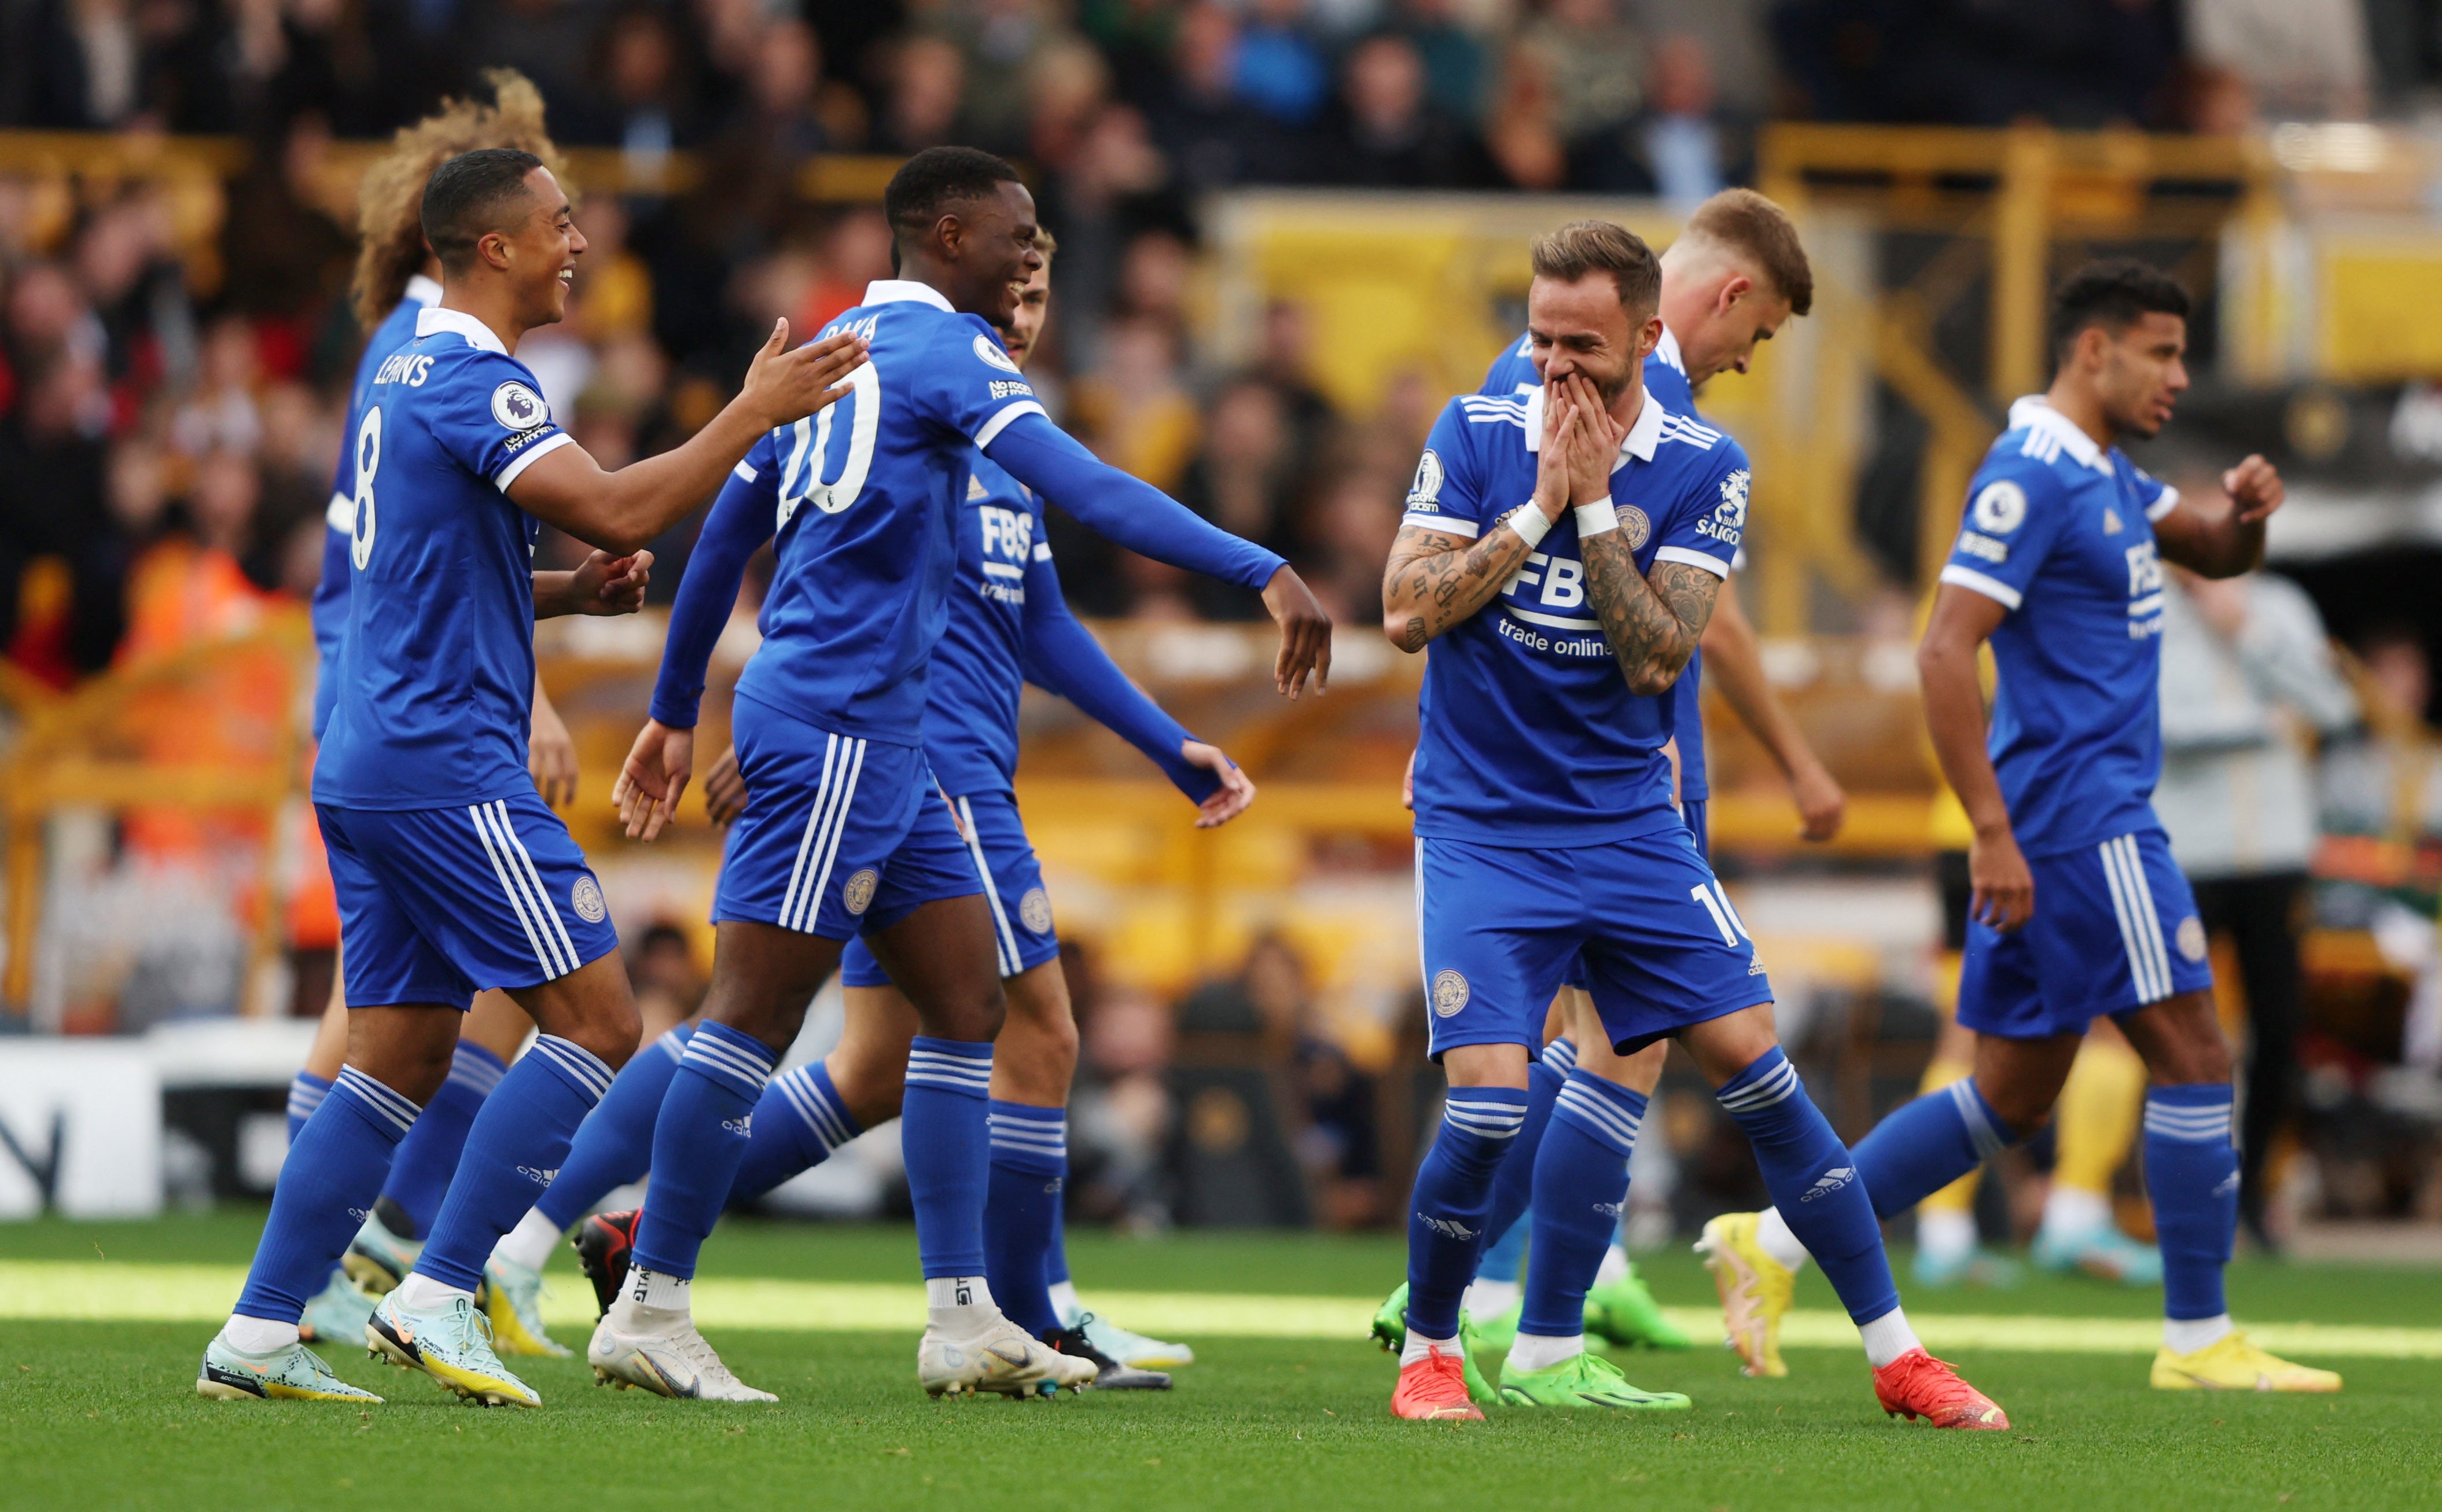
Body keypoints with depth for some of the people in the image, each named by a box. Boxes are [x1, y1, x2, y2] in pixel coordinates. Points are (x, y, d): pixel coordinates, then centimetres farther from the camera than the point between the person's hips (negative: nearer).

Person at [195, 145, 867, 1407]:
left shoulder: (408, 375, 19)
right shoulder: (470, 380, -13)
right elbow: (613, 509, -26)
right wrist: (756, 412, -18)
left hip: (367, 769, 10)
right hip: (445, 768, -10)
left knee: (398, 1059, 9)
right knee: (595, 1023, -7)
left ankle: (258, 1336, 5)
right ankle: (436, 1297, -11)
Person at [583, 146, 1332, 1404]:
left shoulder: (835, 349, 18)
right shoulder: (940, 348, -10)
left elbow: (726, 526, 23)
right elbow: (1085, 490, -22)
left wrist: (676, 712, 31)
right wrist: (1263, 572, -25)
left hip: (878, 736, 10)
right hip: (834, 725, -10)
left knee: (966, 993, 8)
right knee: (758, 1009, -8)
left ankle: (963, 1319, 5)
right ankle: (648, 1311, -5)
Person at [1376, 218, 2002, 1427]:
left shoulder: (1701, 468, -2)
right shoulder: (1476, 435, -3)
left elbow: (1657, 657, -11)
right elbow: (1406, 613, -10)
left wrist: (1594, 506, -17)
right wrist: (1540, 507, -14)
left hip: (1625, 820, 2)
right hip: (1482, 824, -2)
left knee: (1755, 1063, -1)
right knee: (1488, 1101, -16)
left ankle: (1897, 1355, 7)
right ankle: (1429, 1352, 7)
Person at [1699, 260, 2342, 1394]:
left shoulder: (2104, 478, 16)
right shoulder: (2028, 478, -14)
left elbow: (2216, 555, 28)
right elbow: (1945, 654, -20)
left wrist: (2246, 510, 3)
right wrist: (1994, 833, -22)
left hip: (2100, 814, 10)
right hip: (2079, 820, -10)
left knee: (2014, 1096, 11)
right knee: (2193, 1056, -6)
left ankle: (1773, 1244, 12)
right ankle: (2197, 1341, 0)